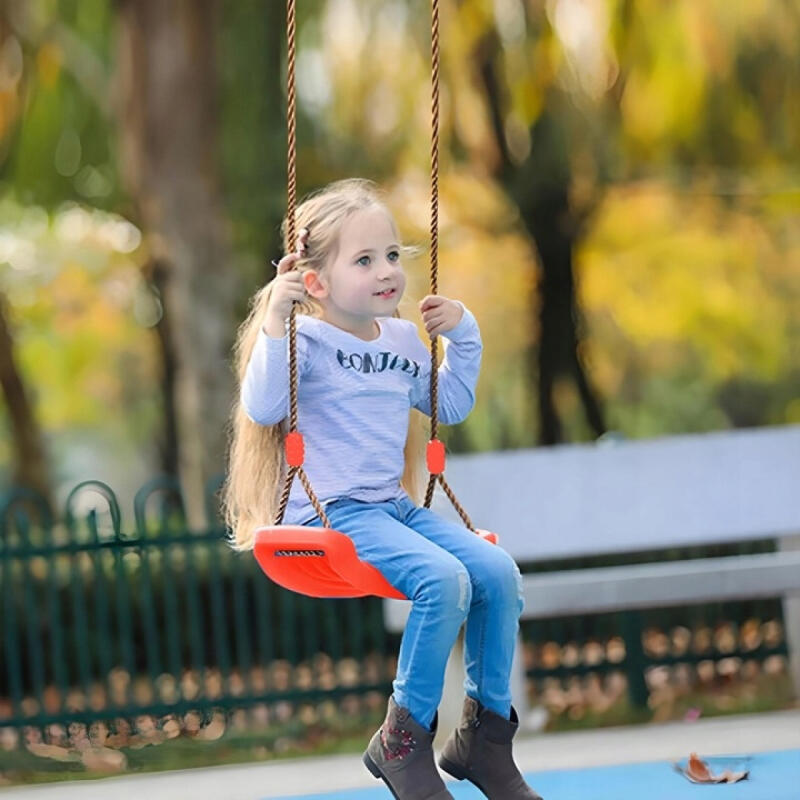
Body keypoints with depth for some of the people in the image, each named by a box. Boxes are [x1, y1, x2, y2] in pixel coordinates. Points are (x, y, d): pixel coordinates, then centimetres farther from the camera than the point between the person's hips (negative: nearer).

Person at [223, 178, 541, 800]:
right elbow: (262, 408, -23)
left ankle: (485, 734, 2)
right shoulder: (306, 340, -8)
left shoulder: (402, 339, 14)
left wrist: (463, 336, 17)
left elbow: (451, 405, 29)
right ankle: (402, 742, -16)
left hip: (395, 506, 8)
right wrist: (274, 323, -29)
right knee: (444, 578, -28)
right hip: (331, 511, -8)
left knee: (498, 571, -10)